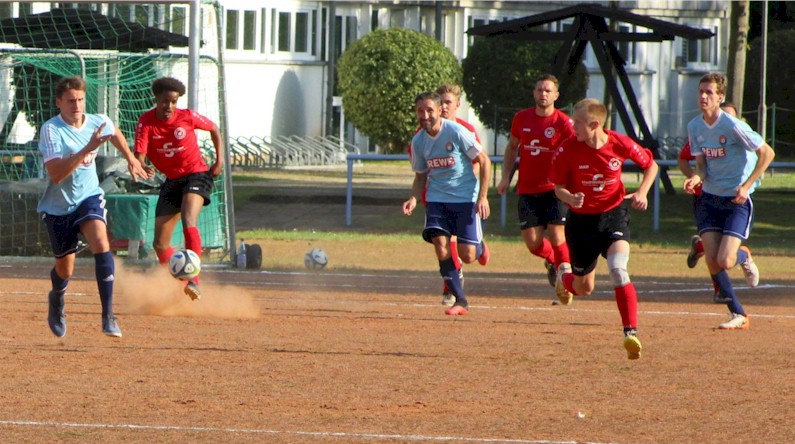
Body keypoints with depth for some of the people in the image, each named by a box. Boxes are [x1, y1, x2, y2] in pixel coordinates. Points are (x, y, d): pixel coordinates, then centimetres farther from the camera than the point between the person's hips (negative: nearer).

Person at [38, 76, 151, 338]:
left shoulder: (98, 123, -8)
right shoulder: (51, 130, -22)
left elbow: (115, 134, 19)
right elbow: (56, 174, -34)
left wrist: (131, 160, 31)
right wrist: (87, 149, -41)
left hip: (89, 198, 2)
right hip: (58, 206, -2)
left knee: (101, 244, -26)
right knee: (65, 270, 10)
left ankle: (108, 316, -26)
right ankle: (57, 298, 48)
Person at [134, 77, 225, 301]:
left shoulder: (187, 116, -10)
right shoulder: (146, 122, -10)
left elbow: (214, 129, 9)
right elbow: (139, 154, -22)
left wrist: (220, 160, 0)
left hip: (196, 175, -4)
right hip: (171, 181, 4)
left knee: (188, 224, -30)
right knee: (160, 244, 3)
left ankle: (193, 281, -38)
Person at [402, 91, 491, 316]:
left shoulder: (457, 132, -15)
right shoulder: (418, 141, 1)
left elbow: (484, 161, -7)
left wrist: (482, 196, -13)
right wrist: (414, 198, -4)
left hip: (465, 197, -4)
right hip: (437, 198, 4)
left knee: (467, 255, -8)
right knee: (440, 246, -13)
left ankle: (480, 247, 30)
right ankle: (460, 300, -2)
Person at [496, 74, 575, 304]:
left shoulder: (563, 123, -9)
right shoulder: (522, 118, 4)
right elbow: (512, 146, 20)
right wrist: (506, 177, 10)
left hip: (555, 189, -3)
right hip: (528, 189, 3)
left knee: (557, 237, -12)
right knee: (533, 243, -1)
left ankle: (565, 271, 12)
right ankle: (552, 261, 31)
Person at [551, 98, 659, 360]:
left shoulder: (620, 144, -14)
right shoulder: (568, 149, -15)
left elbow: (651, 165, 5)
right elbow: (558, 188, -6)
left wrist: (642, 193, -10)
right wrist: (571, 199, -29)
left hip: (614, 215, -1)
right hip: (582, 219, 1)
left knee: (618, 269, -28)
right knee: (584, 289, 13)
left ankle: (631, 333, -27)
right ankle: (563, 279, 52)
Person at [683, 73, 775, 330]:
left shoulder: (733, 126, -17)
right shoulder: (695, 126, 2)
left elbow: (767, 153, -12)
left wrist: (746, 186, -17)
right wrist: (697, 177, -13)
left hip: (737, 201, -6)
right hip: (709, 199, 6)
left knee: (724, 261, -15)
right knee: (711, 262, -5)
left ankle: (744, 257, 22)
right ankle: (738, 315, 9)